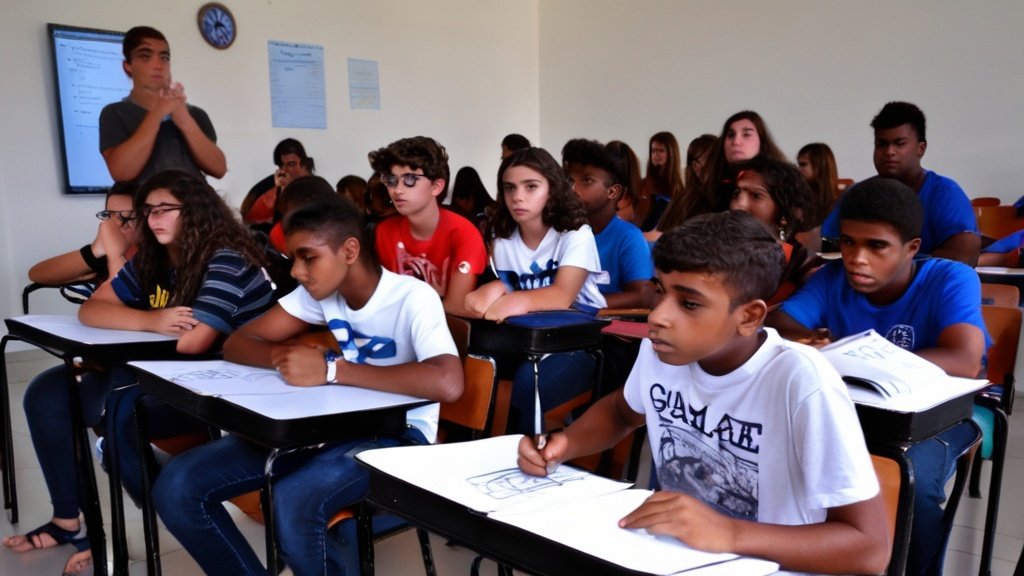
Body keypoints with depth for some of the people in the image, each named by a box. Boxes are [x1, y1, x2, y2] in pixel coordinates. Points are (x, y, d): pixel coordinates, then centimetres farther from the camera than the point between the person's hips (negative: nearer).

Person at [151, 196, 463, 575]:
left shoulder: (413, 298, -18)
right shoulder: (318, 292, 2)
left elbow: (448, 384, -36)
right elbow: (236, 344, 7)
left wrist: (331, 369, -31)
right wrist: (284, 356, -17)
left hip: (397, 435, -6)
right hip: (332, 425, 7)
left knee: (294, 504, -36)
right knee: (177, 487, -9)